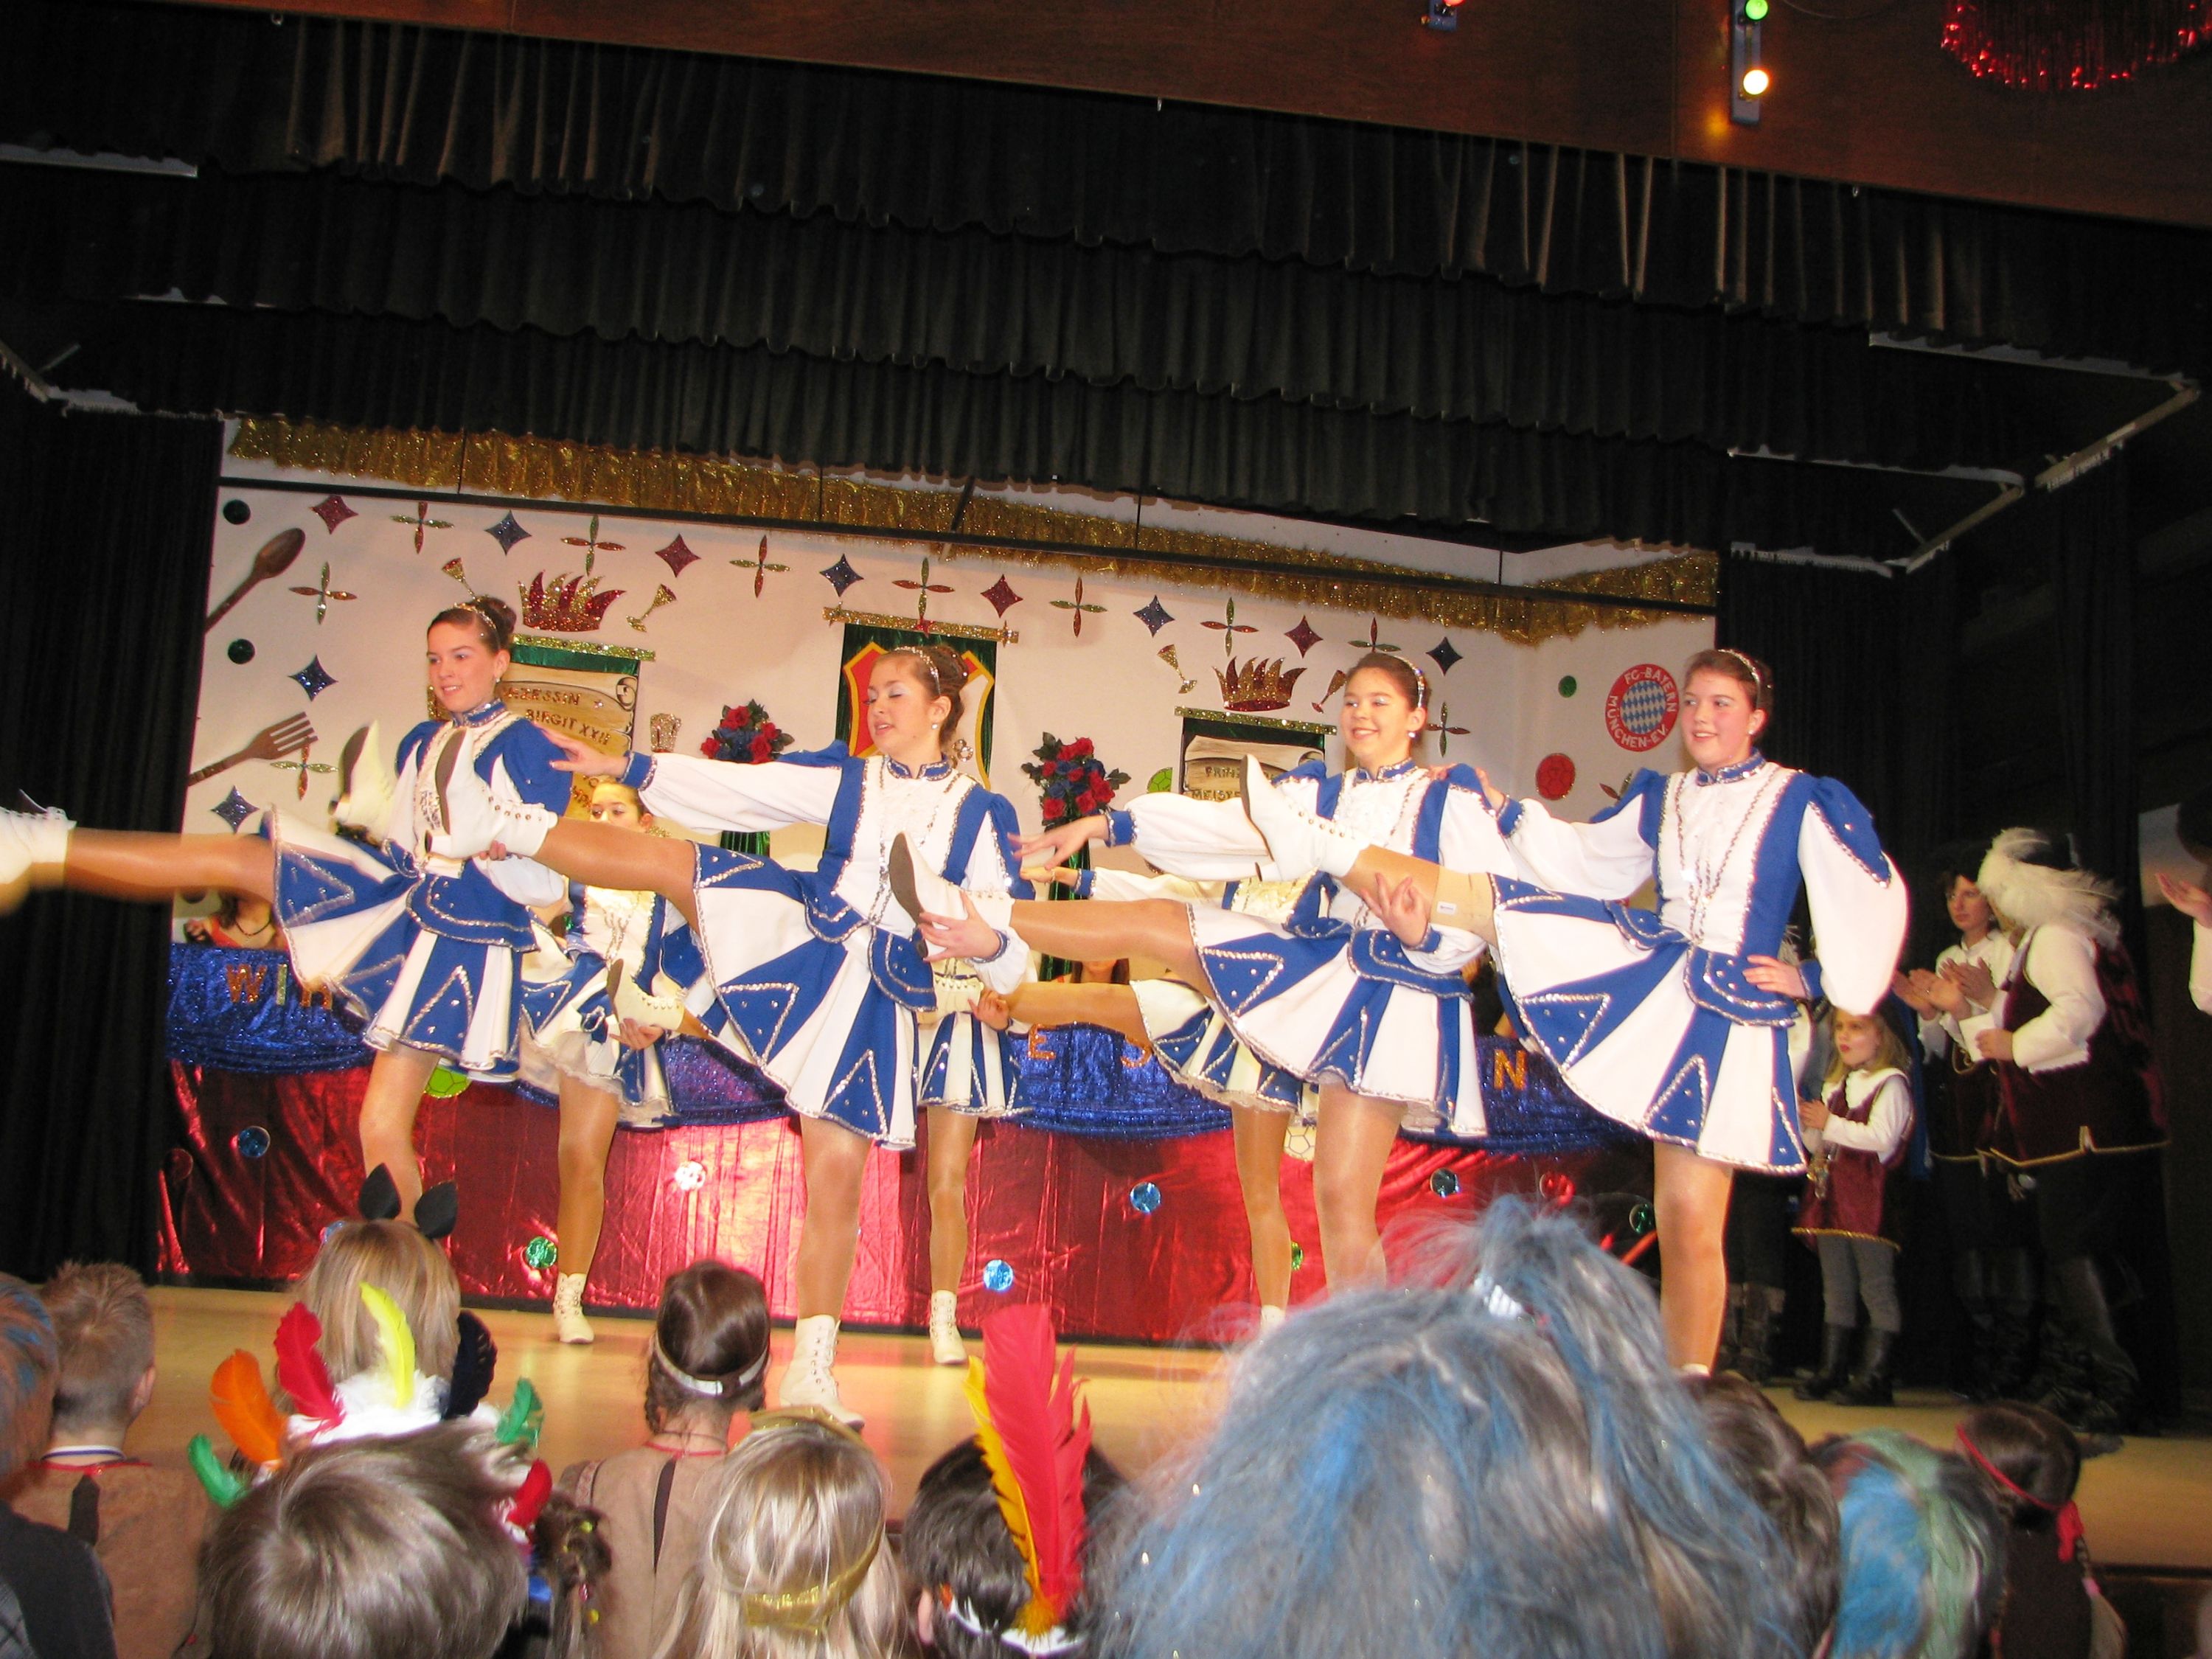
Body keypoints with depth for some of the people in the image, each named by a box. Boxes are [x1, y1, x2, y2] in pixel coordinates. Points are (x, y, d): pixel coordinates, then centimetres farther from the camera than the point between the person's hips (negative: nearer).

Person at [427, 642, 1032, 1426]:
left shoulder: (978, 812, 5)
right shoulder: (844, 779, 11)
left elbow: (1008, 939, 3)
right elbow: (733, 789, 6)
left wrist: (989, 942, -21)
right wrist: (626, 767, -1)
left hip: (875, 992, -2)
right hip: (795, 937, 2)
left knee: (837, 1174, -4)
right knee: (673, 863, -16)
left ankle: (811, 1369, 3)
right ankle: (497, 822, -13)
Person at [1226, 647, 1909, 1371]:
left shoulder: (1803, 800, -1)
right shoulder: (1658, 799, 14)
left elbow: (1874, 897, -2)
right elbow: (1581, 858, 18)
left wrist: (1813, 977, -5)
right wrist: (1505, 810, 12)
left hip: (1731, 1009, -4)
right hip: (1649, 968, 5)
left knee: (1691, 1216, -6)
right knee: (1496, 900, -8)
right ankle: (1316, 843, -11)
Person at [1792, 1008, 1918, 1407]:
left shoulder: (1890, 1082, -6)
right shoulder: (1836, 1086, 19)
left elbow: (1882, 1137, -19)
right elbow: (1819, 1144, 21)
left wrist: (1830, 1124, -15)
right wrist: (1809, 1125, 1)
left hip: (1871, 1197, -8)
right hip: (1833, 1194, 8)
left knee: (1876, 1287, -5)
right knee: (1836, 1290, 11)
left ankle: (1875, 1376, -4)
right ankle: (1832, 1371, 15)